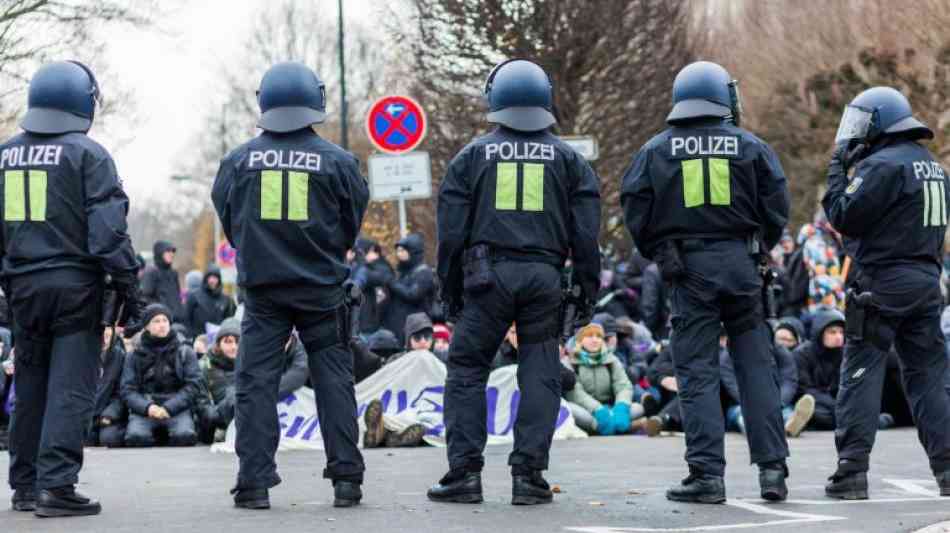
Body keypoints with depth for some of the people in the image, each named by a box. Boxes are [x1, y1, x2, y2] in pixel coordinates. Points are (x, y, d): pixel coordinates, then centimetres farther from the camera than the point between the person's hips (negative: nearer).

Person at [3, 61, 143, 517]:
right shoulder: (87, 154, -8)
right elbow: (108, 229, -12)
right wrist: (127, 286, -8)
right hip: (75, 285, -6)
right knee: (70, 387, -5)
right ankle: (56, 485, -12)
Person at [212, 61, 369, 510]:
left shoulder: (238, 160, -2)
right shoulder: (337, 161, -4)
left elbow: (229, 224, 9)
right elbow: (352, 225, 7)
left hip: (262, 287, 0)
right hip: (322, 288, 0)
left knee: (256, 382, 3)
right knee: (333, 378, 7)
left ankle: (254, 482, -1)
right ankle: (345, 477, 6)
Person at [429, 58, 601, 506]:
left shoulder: (473, 155, 6)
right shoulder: (567, 159, 10)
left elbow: (451, 228, 5)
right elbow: (586, 231, 6)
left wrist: (449, 289, 12)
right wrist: (587, 290, 11)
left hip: (489, 274, -1)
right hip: (544, 276, 1)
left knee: (466, 370, 6)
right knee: (540, 376, 5)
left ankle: (465, 472, 0)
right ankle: (528, 474, 0)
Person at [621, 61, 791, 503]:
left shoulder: (656, 150, 4)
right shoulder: (749, 146, 4)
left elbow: (635, 210, 1)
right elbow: (777, 205, 1)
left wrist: (659, 254, 14)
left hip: (688, 269, -1)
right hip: (740, 263, 1)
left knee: (697, 372, 1)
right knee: (755, 366, 7)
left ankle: (707, 474, -3)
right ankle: (772, 467, 4)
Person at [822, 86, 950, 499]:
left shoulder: (883, 164, -13)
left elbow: (844, 218, -13)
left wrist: (839, 168, -2)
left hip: (884, 282, -8)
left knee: (861, 375, -3)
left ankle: (852, 472, -6)